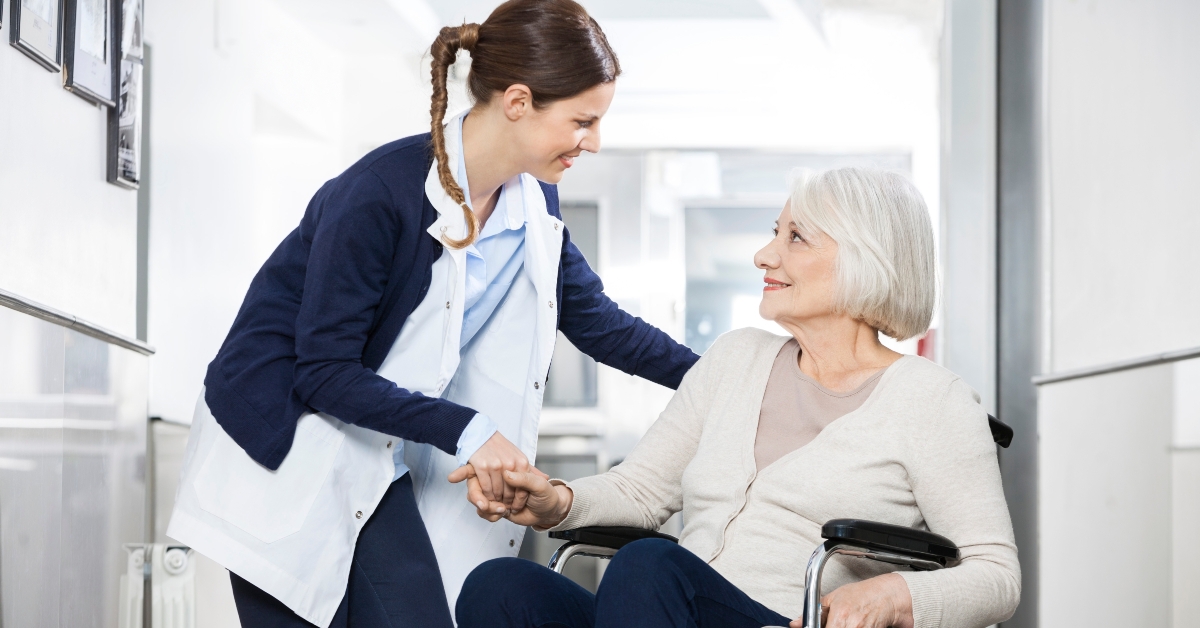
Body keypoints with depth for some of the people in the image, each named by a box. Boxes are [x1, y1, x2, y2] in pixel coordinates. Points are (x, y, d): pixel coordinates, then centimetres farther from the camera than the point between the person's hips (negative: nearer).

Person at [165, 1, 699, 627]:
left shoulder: (534, 202, 0)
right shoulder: (379, 193, -23)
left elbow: (597, 321, 13)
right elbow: (324, 373, -22)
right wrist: (466, 430, -26)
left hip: (376, 466, 6)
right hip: (282, 456, -6)